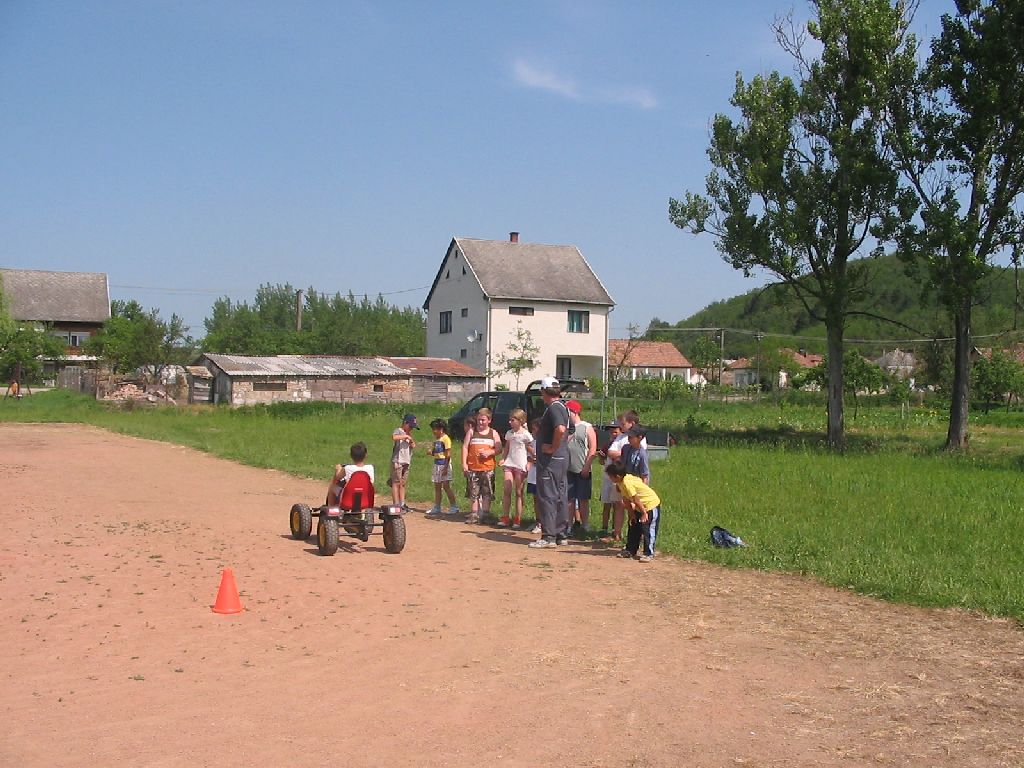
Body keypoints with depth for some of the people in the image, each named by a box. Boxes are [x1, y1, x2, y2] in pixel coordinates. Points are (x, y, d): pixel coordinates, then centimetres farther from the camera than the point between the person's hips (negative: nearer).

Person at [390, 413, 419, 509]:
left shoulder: (408, 434, 19)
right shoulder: (398, 431, -5)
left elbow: (413, 446, 18)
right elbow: (394, 437, -29)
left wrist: (411, 439, 0)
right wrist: (406, 436, -20)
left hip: (407, 462, 8)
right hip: (397, 461, -8)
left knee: (403, 483, 11)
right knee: (396, 483, -6)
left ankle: (402, 504, 14)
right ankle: (396, 505, -7)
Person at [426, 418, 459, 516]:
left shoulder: (446, 438, -10)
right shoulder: (436, 439, 15)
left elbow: (448, 455, -15)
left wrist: (446, 467, -20)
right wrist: (430, 452, 1)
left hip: (444, 464, -9)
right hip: (436, 464, 9)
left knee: (446, 486, -10)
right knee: (437, 487, 9)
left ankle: (454, 507, -5)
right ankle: (436, 508, 14)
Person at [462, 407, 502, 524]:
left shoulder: (493, 433, 8)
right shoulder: (471, 432, 8)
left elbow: (499, 449, 5)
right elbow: (465, 447, 5)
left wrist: (489, 452, -14)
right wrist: (464, 463, -4)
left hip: (488, 468, 0)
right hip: (473, 468, 0)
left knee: (487, 493, 2)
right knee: (473, 492, 2)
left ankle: (485, 514, 10)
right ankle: (474, 514, 9)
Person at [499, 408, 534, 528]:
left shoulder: (526, 434, -7)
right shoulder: (509, 433, 10)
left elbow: (532, 451, -5)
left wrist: (529, 463, -13)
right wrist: (503, 459, 6)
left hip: (521, 465, -5)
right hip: (509, 464, 5)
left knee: (518, 493, 2)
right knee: (507, 490, -1)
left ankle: (517, 519, 7)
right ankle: (505, 517, 4)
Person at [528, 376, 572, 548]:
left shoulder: (553, 408, -16)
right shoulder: (563, 407, 14)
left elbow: (560, 429, -33)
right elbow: (569, 430, 25)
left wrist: (552, 448, -22)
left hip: (551, 459, -10)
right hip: (563, 458, 10)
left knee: (547, 497, -5)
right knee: (561, 497, 13)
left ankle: (549, 536, -3)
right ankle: (561, 534, 19)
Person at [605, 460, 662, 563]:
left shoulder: (627, 483, -30)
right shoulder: (621, 482, -1)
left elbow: (636, 500, -24)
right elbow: (626, 500, 5)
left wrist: (644, 513, -18)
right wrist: (632, 513, 6)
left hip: (651, 505, -10)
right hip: (642, 506, 10)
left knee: (648, 530, -9)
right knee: (634, 528, 15)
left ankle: (648, 554, -3)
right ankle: (631, 550, 23)